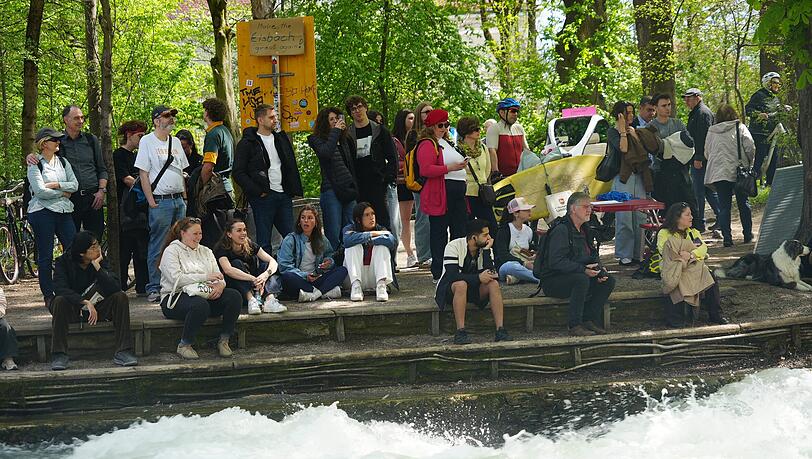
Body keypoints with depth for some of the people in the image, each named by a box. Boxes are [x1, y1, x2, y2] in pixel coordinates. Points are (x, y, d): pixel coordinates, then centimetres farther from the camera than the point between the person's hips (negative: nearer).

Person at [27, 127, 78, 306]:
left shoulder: (63, 162, 14)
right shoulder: (35, 164, -2)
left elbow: (75, 185, 2)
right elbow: (40, 191, -14)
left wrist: (55, 185, -10)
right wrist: (63, 192, -6)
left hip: (64, 211, 5)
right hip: (42, 212, -5)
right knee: (45, 256, 0)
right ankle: (48, 296, 5)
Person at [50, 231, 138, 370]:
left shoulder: (101, 262, -7)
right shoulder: (63, 262, -12)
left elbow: (115, 288, -21)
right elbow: (60, 289, -29)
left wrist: (97, 267, -27)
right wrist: (86, 302, -37)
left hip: (96, 308, 2)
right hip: (73, 309, -2)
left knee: (121, 297, -21)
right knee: (59, 301, -34)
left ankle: (122, 352, -26)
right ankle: (59, 356, -32)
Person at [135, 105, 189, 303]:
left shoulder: (176, 142, 15)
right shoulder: (147, 141, -4)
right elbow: (143, 174, -8)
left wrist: (185, 198, 14)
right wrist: (152, 203, -13)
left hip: (179, 200, 7)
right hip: (160, 202, -6)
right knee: (157, 247, -5)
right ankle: (154, 288, -2)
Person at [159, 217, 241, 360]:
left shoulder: (205, 251, 21)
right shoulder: (171, 251, 1)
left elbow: (218, 277, 13)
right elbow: (176, 279, -15)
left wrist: (220, 285, -13)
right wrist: (205, 277, -18)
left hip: (206, 295, 6)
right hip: (176, 297, -6)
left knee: (234, 296, -20)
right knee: (200, 304, -40)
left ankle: (224, 341, -13)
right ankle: (184, 346, -23)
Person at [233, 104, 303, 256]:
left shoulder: (282, 139, 15)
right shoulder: (247, 143, -3)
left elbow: (292, 166, 21)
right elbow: (238, 173, -7)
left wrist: (294, 190, 9)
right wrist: (257, 191, -13)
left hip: (284, 195, 6)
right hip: (263, 197, -6)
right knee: (264, 242, -3)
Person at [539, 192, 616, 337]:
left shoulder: (584, 230, 13)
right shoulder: (561, 230, -16)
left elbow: (593, 255, 20)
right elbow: (555, 262, -26)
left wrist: (599, 270, -3)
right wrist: (583, 269, -30)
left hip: (576, 277, 9)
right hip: (552, 281, -9)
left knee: (609, 281, -6)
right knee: (582, 279, -36)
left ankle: (589, 320, -6)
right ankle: (575, 325, -30)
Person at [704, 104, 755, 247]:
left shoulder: (711, 131, 8)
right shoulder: (740, 128, -1)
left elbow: (707, 153, 12)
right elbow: (750, 147, -8)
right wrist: (748, 162, 8)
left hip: (718, 173, 1)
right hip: (738, 171, -1)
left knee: (724, 206, 2)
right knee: (743, 203, 11)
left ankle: (727, 238, -4)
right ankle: (748, 235, 17)